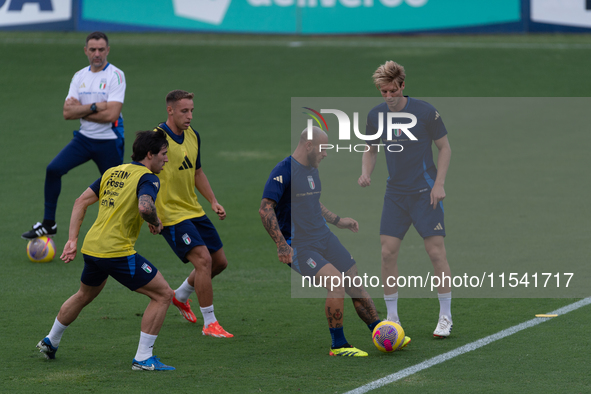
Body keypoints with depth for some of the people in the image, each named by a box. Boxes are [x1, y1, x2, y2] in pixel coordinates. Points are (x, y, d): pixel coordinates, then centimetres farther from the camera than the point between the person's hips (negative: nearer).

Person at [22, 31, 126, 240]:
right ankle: (48, 224, -3)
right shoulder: (79, 76, 6)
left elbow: (111, 114, -21)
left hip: (109, 142, -4)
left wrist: (80, 109, -11)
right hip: (84, 138, 4)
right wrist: (94, 107, -16)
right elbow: (67, 113, -3)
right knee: (53, 169, -13)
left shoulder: (116, 75, -11)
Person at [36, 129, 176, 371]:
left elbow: (81, 201, 13)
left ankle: (50, 342, 48)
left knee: (84, 296, 34)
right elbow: (145, 207, -30)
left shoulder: (113, 172, 15)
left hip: (91, 247, 8)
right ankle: (143, 358, -3)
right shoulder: (147, 178, -9)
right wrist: (156, 222, -8)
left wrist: (72, 240, 13)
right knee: (163, 295, 0)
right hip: (118, 252, -8)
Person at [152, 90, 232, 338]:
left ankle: (181, 296, 35)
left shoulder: (193, 136, 8)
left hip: (194, 211, 8)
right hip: (171, 215, -8)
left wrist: (213, 202, 12)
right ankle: (209, 323, -11)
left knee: (220, 262, 12)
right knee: (203, 260, -19)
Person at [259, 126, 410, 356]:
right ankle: (338, 346, -12)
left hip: (324, 238, 9)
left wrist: (338, 221, 29)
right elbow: (265, 209, -20)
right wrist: (281, 245, -25)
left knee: (355, 284, 5)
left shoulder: (312, 169, 14)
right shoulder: (284, 171, -14)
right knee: (336, 281, -24)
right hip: (298, 246, -9)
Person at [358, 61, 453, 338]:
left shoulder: (425, 112, -10)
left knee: (436, 251, -7)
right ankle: (391, 317, 8)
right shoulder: (376, 115, 2)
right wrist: (366, 172, -5)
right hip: (395, 193, 4)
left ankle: (445, 317, 4)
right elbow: (372, 149, 16)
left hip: (425, 192, -4)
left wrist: (439, 184, -10)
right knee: (388, 252, -3)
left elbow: (444, 147, -1)